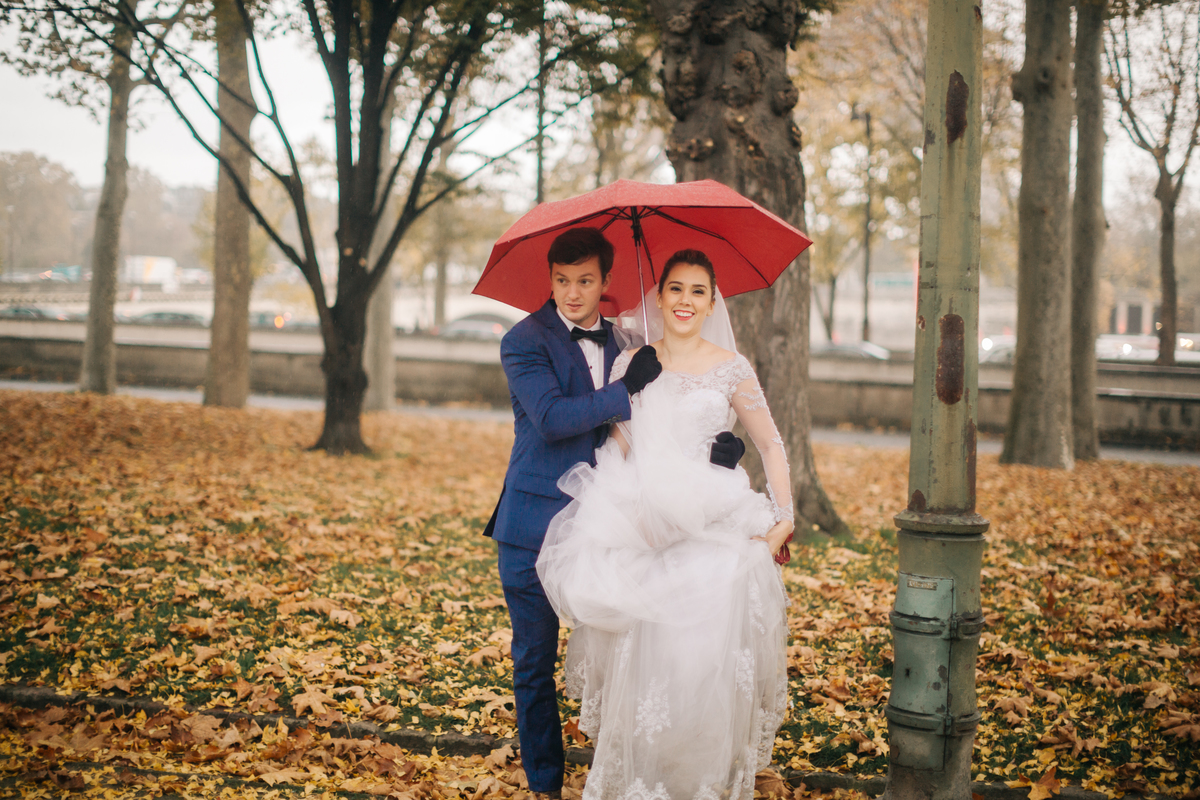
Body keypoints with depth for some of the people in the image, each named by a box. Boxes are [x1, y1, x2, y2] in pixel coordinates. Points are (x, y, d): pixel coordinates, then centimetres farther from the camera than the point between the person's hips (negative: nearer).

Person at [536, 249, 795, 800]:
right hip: (641, 532, 2)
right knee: (640, 659, 2)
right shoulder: (630, 365, 8)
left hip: (714, 531, -2)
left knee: (705, 663, -4)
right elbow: (615, 449, 9)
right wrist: (625, 509, -6)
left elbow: (770, 445, 8)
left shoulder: (731, 369, 2)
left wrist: (784, 519, 0)